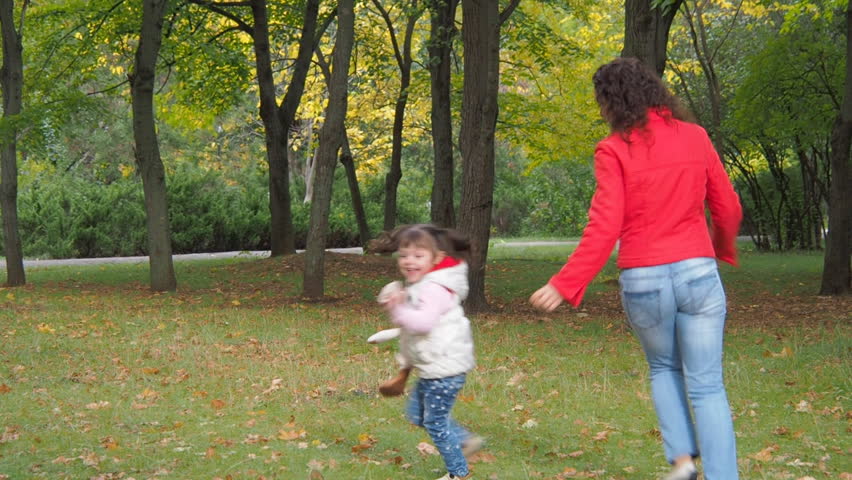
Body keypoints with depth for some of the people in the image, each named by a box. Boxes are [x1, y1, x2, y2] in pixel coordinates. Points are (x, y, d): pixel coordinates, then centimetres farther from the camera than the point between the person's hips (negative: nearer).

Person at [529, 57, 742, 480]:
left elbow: (605, 227, -14)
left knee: (664, 368, 25)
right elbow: (728, 208, 10)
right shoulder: (694, 137, 3)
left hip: (643, 280, -1)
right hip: (697, 271, 1)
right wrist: (723, 248, 31)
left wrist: (566, 285, -10)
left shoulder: (614, 150, -7)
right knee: (706, 385, 5)